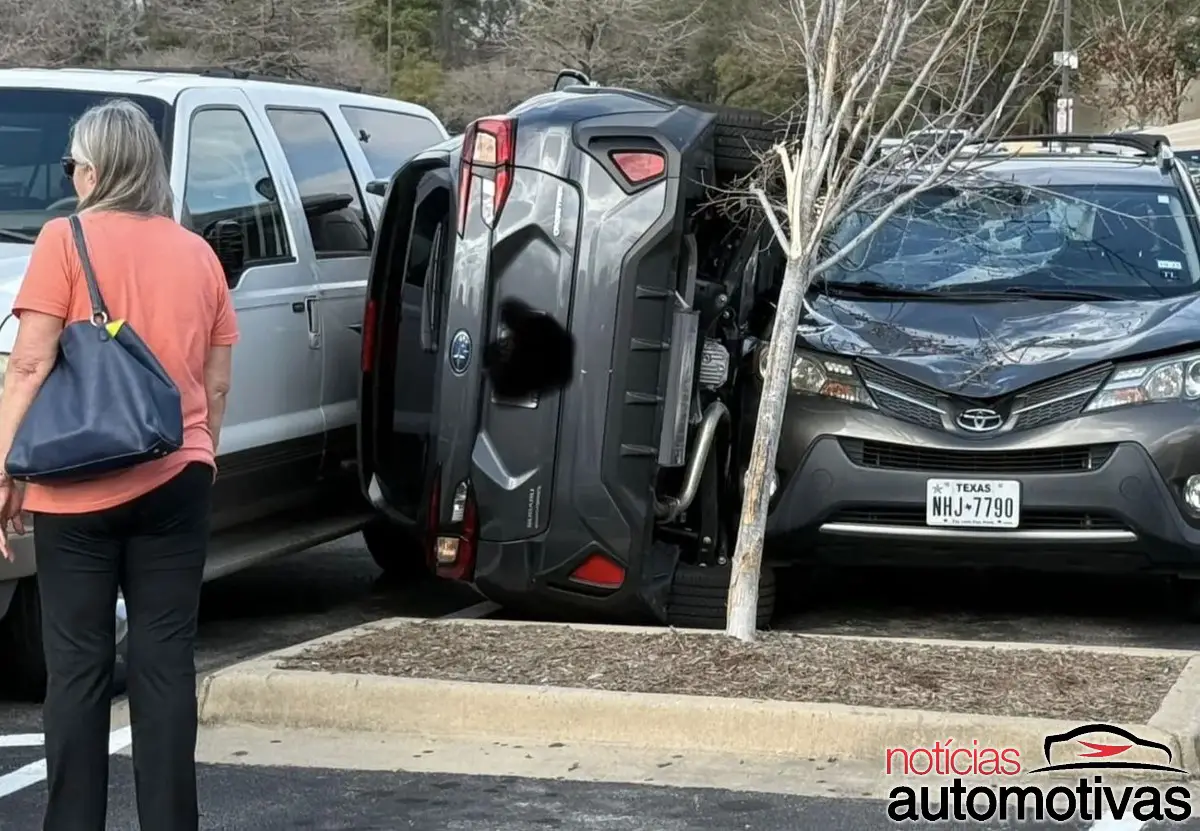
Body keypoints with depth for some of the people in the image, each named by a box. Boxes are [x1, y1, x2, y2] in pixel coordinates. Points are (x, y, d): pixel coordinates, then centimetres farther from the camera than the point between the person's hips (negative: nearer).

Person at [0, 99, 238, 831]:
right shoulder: (197, 253, 9)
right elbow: (216, 383, 11)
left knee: (79, 665, 3)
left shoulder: (67, 239, -4)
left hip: (77, 487, -3)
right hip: (176, 482, 3)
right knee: (166, 664, 4)